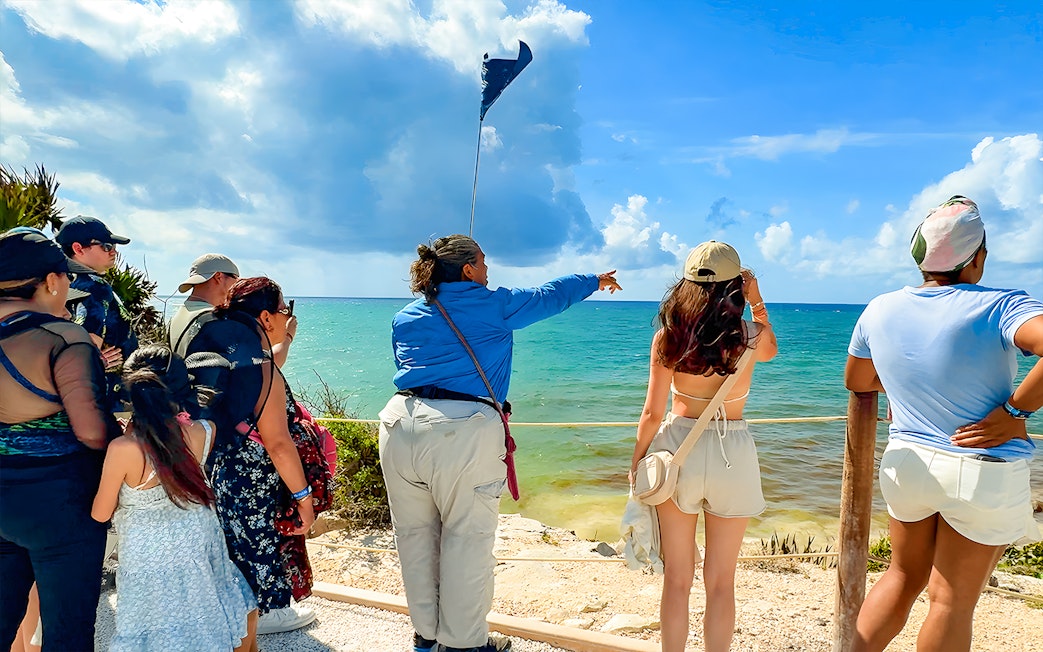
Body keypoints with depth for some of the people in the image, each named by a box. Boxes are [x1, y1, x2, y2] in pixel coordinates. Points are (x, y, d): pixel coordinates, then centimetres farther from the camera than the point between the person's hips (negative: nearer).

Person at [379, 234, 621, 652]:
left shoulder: (405, 318, 16)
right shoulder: (494, 305, 5)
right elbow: (551, 295, 20)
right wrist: (596, 280, 37)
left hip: (400, 423, 6)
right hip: (464, 430, -5)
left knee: (415, 536, 16)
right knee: (467, 540, 8)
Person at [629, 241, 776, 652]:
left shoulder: (669, 336, -9)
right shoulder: (751, 338, -7)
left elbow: (652, 412, -6)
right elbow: (771, 349, 19)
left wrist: (637, 462, 6)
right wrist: (757, 303, 11)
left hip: (677, 448, 0)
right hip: (732, 453, 0)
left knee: (677, 578, 14)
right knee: (721, 581, 14)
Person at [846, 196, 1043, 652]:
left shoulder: (880, 310, -3)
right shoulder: (1000, 307, -18)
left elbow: (855, 381, 10)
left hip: (907, 461, 4)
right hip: (984, 475, -4)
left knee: (903, 577, 22)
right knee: (952, 601, 10)